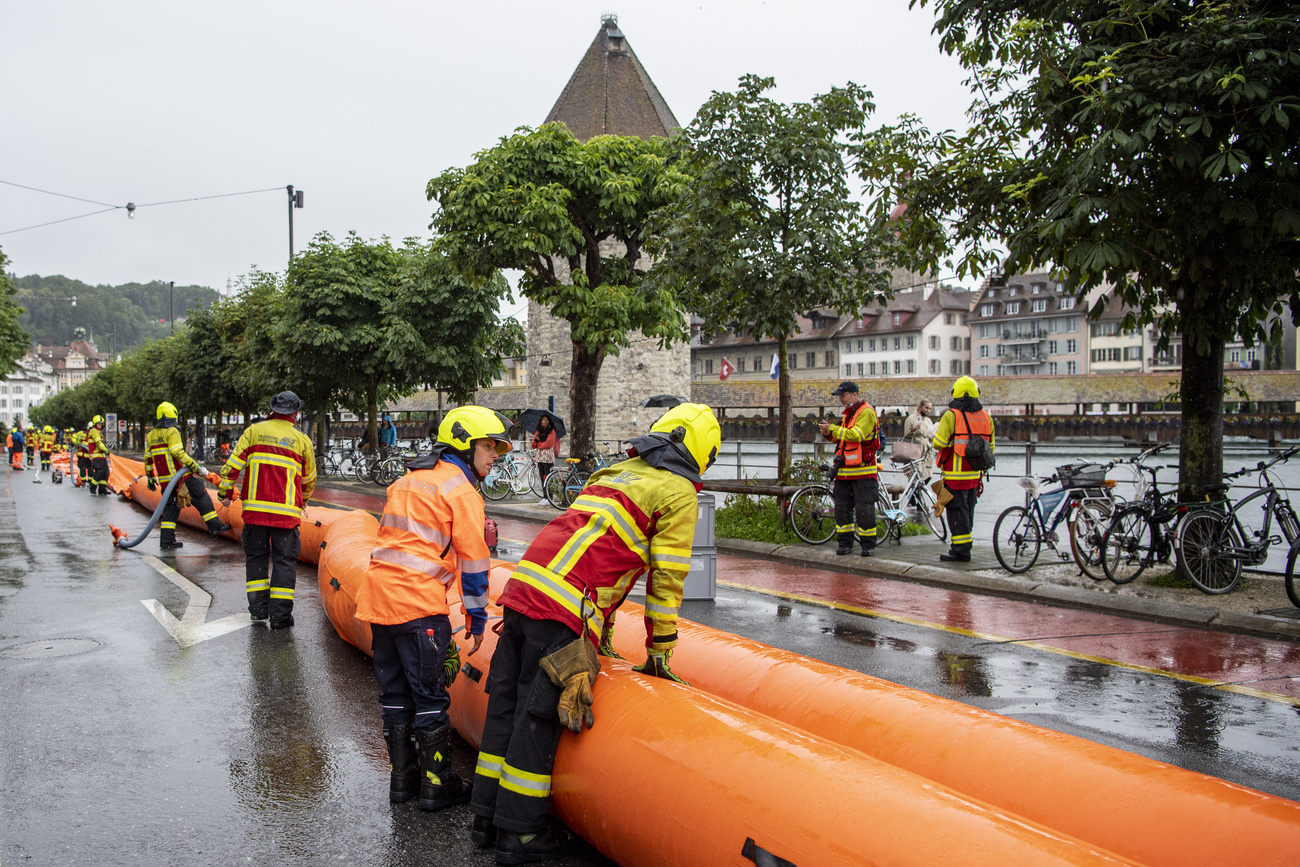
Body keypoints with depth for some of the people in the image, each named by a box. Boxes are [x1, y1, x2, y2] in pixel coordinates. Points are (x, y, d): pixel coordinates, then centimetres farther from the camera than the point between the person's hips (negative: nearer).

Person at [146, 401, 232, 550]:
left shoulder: (151, 435, 14)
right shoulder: (171, 432, -8)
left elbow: (148, 458, 18)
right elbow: (178, 453, -20)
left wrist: (150, 477, 26)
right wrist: (194, 466, -18)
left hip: (164, 479, 7)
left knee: (170, 508, 12)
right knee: (201, 497, 0)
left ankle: (166, 541, 10)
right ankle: (215, 525, -3)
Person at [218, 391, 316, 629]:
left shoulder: (254, 430, 5)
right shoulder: (302, 440, 6)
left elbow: (233, 464, 1)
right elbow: (309, 478, 18)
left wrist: (224, 491, 14)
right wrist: (303, 499, 36)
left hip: (255, 507, 1)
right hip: (286, 511, -1)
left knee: (256, 556, 15)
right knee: (285, 560, 4)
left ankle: (258, 607, 18)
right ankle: (280, 614, 1)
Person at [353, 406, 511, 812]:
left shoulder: (408, 481, 20)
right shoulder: (461, 490, -5)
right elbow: (473, 562, -5)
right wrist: (477, 621, 1)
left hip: (377, 595, 8)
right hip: (417, 602, -8)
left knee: (394, 691, 14)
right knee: (430, 694, 1)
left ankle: (402, 777, 23)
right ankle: (437, 784, 8)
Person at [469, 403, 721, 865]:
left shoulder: (614, 472, 26)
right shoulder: (679, 493, 3)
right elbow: (666, 580, 1)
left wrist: (601, 630, 34)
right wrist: (659, 653, 12)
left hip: (522, 585, 8)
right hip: (563, 615, -8)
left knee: (506, 704, 13)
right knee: (538, 718, 1)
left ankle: (487, 818, 25)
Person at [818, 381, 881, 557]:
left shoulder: (866, 412, -9)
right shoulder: (848, 414, 19)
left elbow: (856, 435, -22)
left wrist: (833, 429, -22)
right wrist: (830, 435, 5)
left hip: (863, 471, -8)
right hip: (844, 471, 8)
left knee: (864, 509, -4)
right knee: (842, 507, 6)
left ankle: (868, 544, 6)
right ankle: (845, 543, 13)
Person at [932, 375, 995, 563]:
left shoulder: (951, 415, -13)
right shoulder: (986, 417, 6)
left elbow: (938, 443, -16)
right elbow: (990, 448, 11)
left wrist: (937, 433, 7)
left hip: (955, 475, -6)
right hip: (974, 475, 6)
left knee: (957, 512, -1)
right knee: (968, 510, 16)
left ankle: (961, 551, 0)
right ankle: (963, 546, 26)